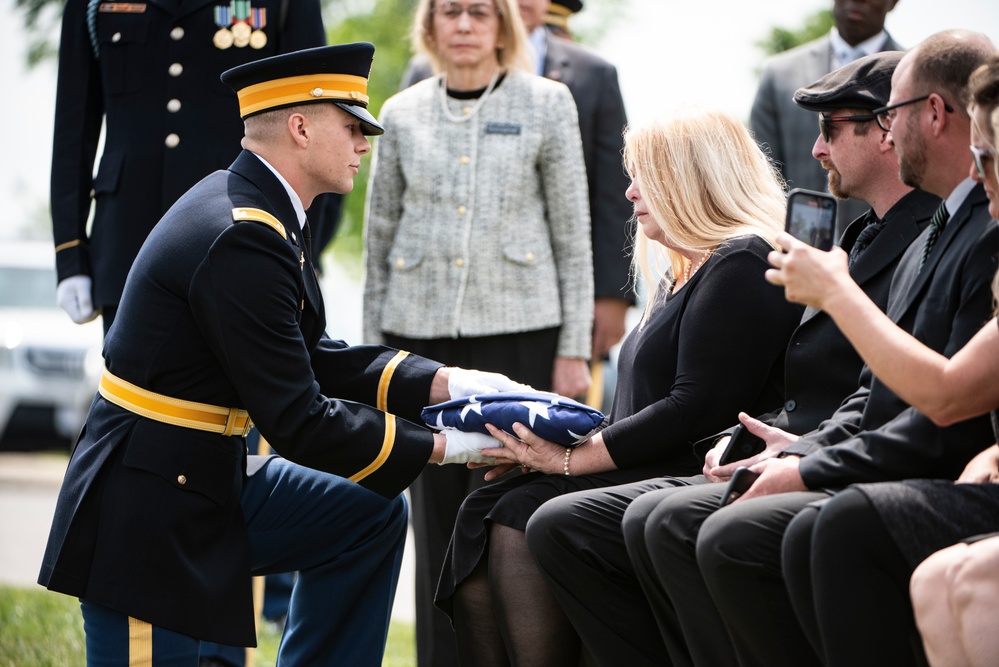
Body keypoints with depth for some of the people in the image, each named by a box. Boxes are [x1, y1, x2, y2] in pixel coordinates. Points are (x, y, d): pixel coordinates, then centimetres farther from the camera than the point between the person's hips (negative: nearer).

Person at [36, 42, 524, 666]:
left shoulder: (254, 207, 8)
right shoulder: (242, 242, -23)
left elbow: (316, 357, 13)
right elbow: (299, 423, -22)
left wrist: (448, 383, 4)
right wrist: (442, 447, -14)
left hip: (207, 486, 10)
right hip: (147, 517, -10)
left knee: (370, 515, 14)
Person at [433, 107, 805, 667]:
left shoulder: (742, 266, -8)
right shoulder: (681, 274, 26)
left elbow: (698, 410, -17)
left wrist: (572, 459, -14)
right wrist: (551, 445, 5)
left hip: (694, 476, -10)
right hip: (646, 473, 10)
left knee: (524, 517, -23)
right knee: (484, 513, -9)